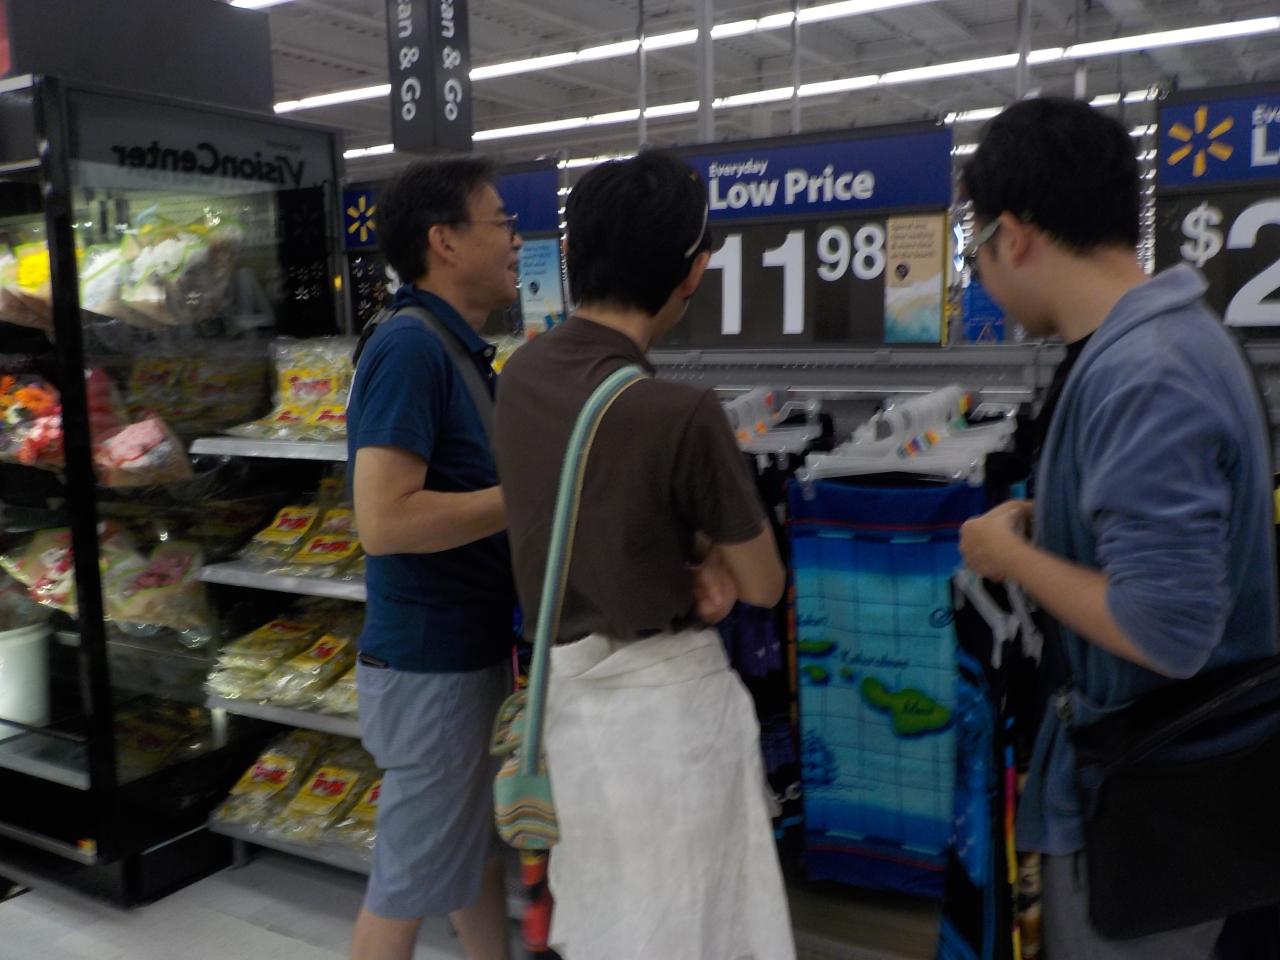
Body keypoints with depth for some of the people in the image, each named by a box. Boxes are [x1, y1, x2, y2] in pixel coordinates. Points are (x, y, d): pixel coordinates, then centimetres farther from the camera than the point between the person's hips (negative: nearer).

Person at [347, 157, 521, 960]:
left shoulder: (458, 349, 9)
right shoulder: (411, 349, -21)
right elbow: (386, 519, -28)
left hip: (474, 649, 9)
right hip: (431, 665, -9)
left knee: (479, 842, 23)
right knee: (412, 879, 7)